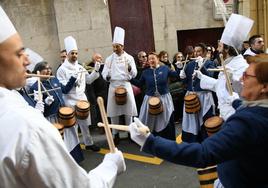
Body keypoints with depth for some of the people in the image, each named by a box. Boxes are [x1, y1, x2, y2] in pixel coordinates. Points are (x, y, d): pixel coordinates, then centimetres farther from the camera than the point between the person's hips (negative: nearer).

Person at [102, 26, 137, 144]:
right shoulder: (109, 59, 4)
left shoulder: (129, 58, 1)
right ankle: (115, 134, 16)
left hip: (126, 85, -1)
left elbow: (134, 75, -2)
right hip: (113, 86, 1)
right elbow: (104, 73, 2)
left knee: (128, 110, 6)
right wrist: (107, 76, -20)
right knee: (113, 111, 2)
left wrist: (130, 69, -22)